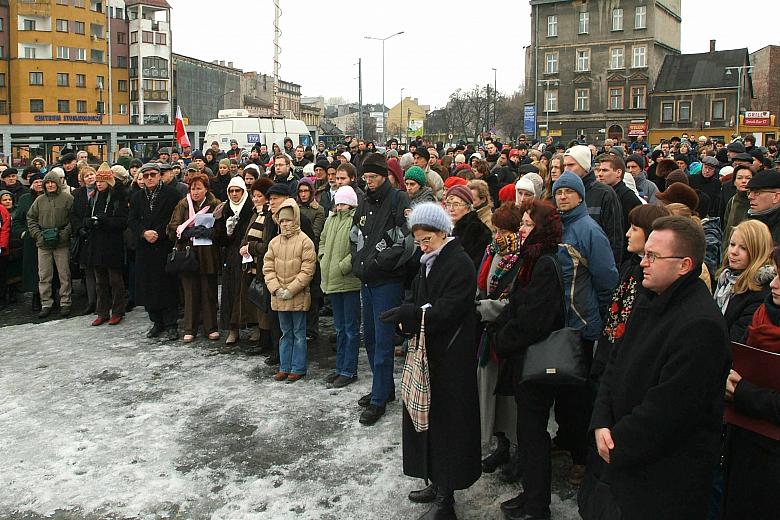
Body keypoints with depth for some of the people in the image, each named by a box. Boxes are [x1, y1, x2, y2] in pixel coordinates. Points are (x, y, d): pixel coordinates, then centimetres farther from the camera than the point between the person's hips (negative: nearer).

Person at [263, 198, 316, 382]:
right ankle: (284, 367, 22)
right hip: (279, 297, 5)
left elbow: (307, 271, -13)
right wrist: (276, 289, -7)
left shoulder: (305, 241, -9)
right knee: (286, 333, 15)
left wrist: (290, 290, -14)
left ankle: (298, 368, 13)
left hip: (298, 297, -5)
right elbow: (268, 268, 6)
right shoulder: (274, 242, 6)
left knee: (299, 333, 5)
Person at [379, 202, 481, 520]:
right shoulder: (429, 261, 11)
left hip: (451, 356, -8)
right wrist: (409, 319, -6)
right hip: (429, 350, 8)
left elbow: (446, 311, -22)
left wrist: (407, 314, -21)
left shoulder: (460, 264, -15)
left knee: (446, 420, 0)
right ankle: (438, 483, 27)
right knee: (427, 417, 14)